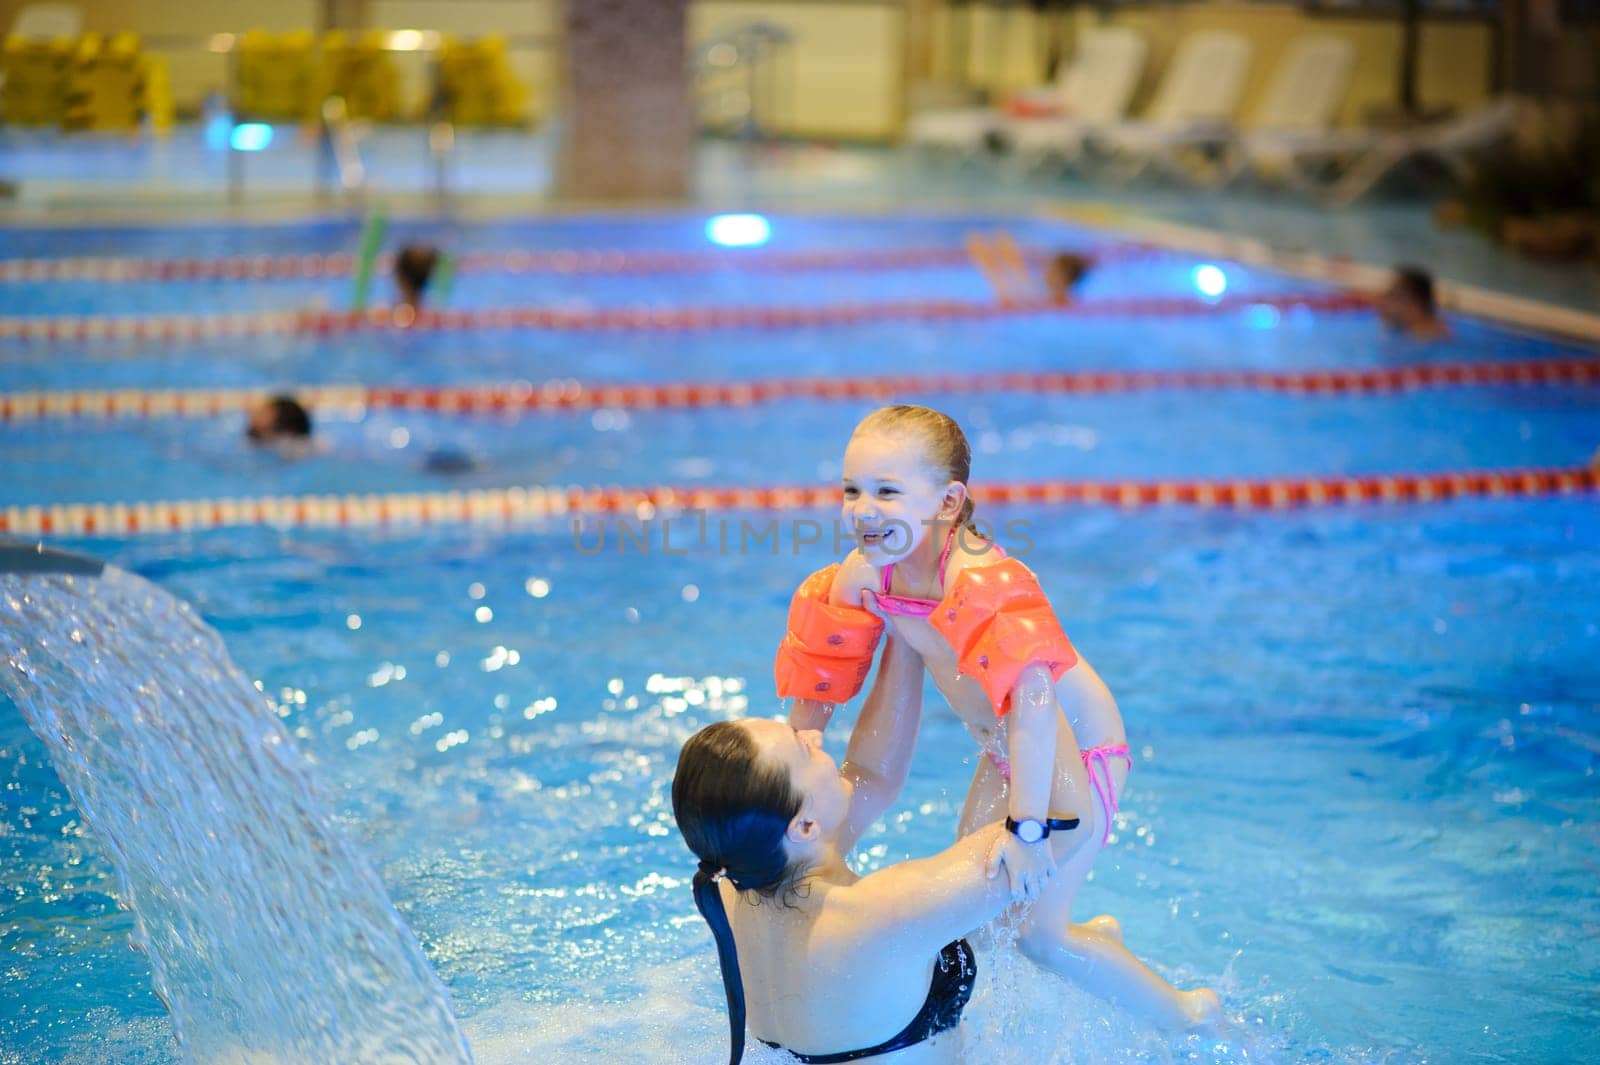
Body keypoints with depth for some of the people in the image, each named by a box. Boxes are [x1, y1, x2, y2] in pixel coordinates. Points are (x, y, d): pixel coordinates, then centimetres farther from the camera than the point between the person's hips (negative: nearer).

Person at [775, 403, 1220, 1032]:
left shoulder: (984, 582, -36)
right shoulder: (861, 577, -12)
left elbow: (1033, 697, -47)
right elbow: (813, 686, 1)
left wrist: (1026, 826, -53)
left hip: (1073, 748, -8)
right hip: (1004, 754, 8)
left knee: (1035, 932, -6)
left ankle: (1186, 1013, 15)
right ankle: (1095, 935, 45)